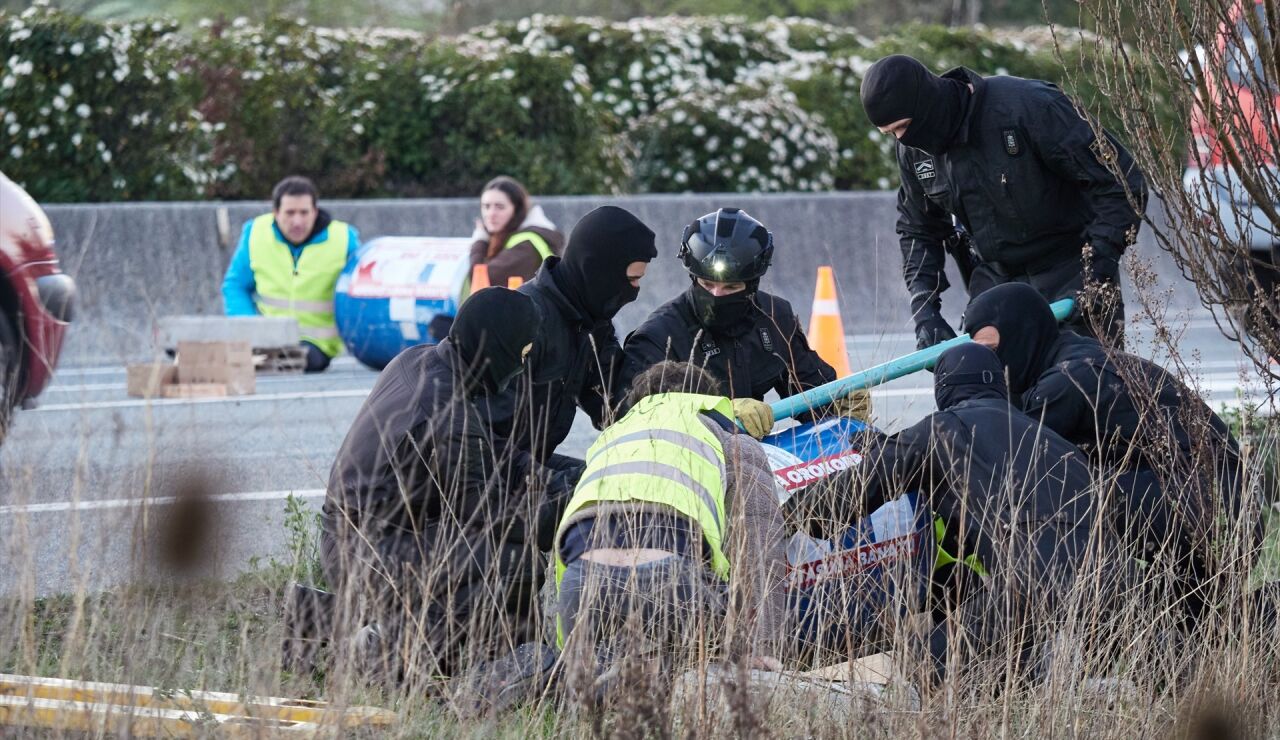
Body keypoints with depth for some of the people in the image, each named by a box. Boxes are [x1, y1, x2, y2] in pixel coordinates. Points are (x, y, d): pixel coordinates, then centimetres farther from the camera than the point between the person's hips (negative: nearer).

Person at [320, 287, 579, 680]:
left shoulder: (418, 360, 4)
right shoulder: (448, 417, -24)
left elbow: (489, 452, 16)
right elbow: (497, 521, -14)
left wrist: (557, 485, 7)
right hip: (373, 556, -10)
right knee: (515, 567, -22)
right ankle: (391, 649, -10)